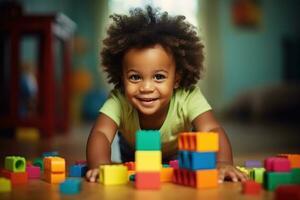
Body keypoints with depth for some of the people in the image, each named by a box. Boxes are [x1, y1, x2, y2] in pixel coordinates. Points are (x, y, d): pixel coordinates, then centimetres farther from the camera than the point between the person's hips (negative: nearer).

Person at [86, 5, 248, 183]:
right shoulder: (118, 101, -33)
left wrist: (222, 163, -66)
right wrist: (101, 166, -66)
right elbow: (100, 133, -43)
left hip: (181, 161, 0)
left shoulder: (189, 98, -34)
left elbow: (212, 130, -44)